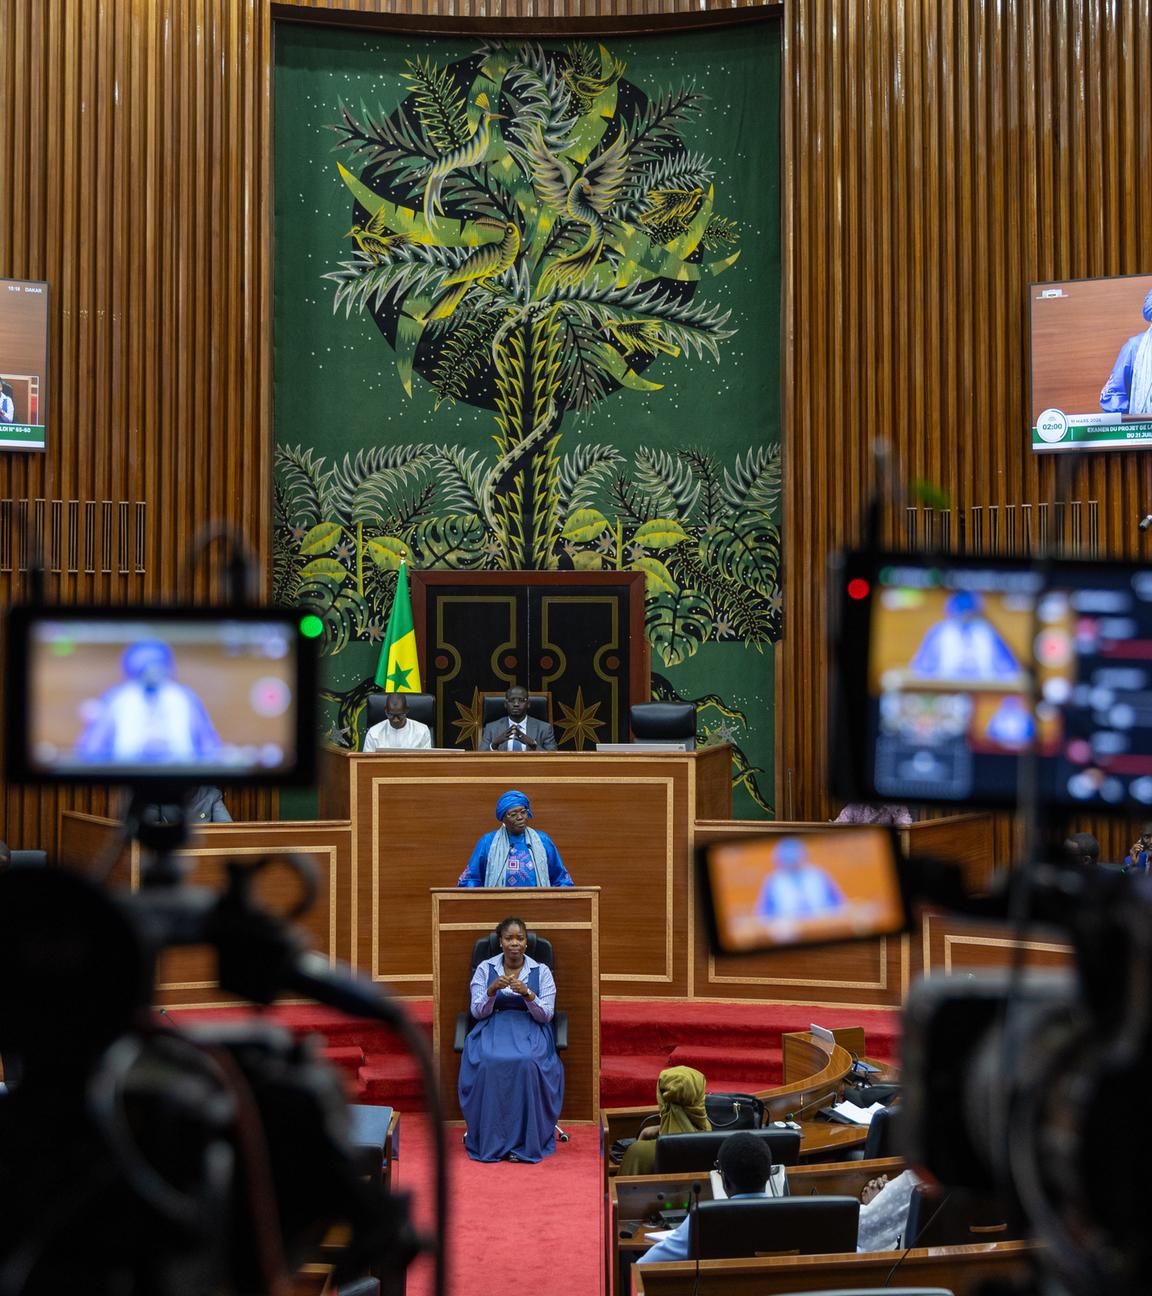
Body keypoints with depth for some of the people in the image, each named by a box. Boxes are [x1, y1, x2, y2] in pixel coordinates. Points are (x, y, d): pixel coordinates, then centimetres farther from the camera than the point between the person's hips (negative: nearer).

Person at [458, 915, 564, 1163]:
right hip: (492, 1026, 1)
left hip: (530, 1029, -1)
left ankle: (526, 1141, -26)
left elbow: (546, 1015, -3)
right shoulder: (484, 969, 5)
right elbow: (477, 1012, 0)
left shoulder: (541, 971, 4)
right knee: (489, 1063, -35)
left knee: (528, 1063, -36)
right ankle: (491, 1140, -25)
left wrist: (527, 993, -21)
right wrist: (492, 989, -19)